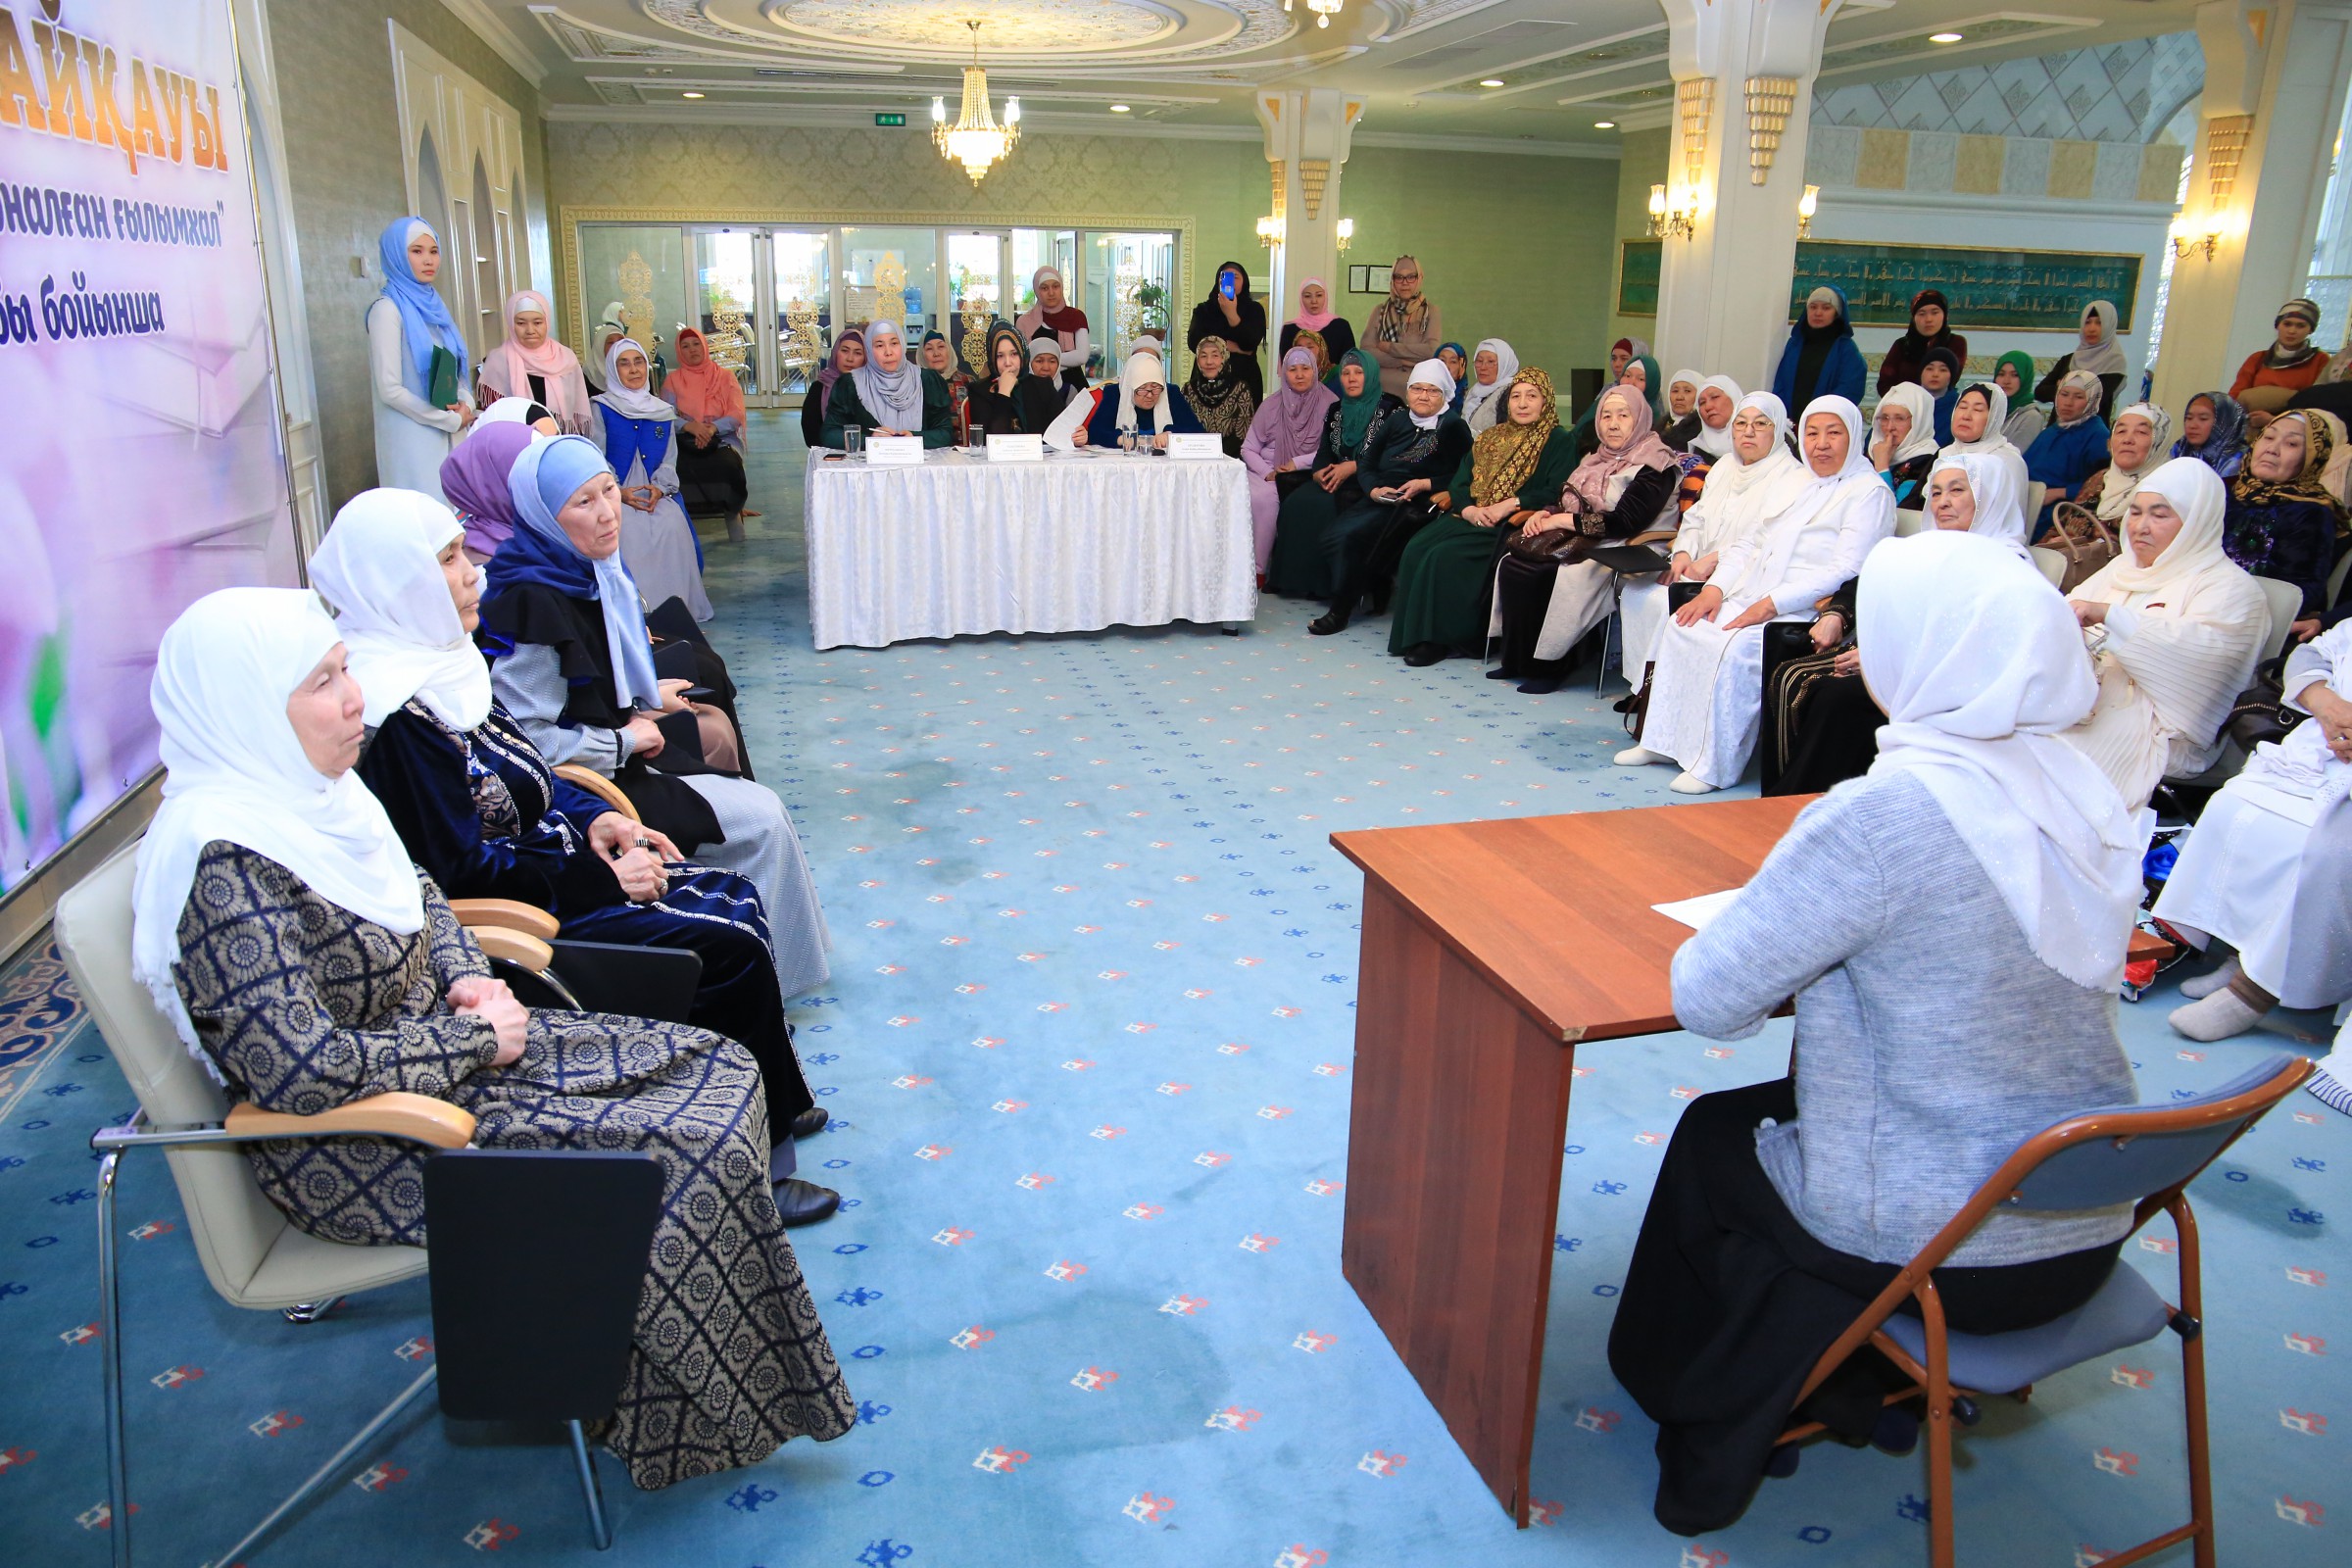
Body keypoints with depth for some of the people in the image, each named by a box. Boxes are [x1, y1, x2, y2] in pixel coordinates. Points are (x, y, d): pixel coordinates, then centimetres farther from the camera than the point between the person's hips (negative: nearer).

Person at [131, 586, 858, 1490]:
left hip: (436, 1048, 10)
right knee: (689, 1154, -16)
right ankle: (686, 1421, 8)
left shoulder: (307, 789, 2)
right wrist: (475, 1038, -19)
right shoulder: (224, 862, -26)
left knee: (716, 1070, 3)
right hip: (361, 1152, -10)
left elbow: (418, 897, 19)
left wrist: (466, 978, 0)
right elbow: (300, 1070, -31)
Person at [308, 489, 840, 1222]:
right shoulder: (400, 711, -25)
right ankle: (752, 1166, 4)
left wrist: (593, 818, 2)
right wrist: (602, 879, -18)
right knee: (733, 948, -13)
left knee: (734, 898, 8)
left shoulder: (433, 662, 6)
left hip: (541, 865, 10)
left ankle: (777, 1104, 18)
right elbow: (465, 871, -24)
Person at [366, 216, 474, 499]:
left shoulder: (433, 304, 12)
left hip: (451, 438, 7)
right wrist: (451, 420, -10)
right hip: (414, 440, -7)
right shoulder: (388, 308, -9)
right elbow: (389, 389, -14)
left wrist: (465, 404, -4)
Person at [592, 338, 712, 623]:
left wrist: (659, 488, -9)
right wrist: (618, 493, -17)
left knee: (673, 525, -29)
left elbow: (669, 461, 12)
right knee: (629, 529, -34)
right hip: (614, 495, -2)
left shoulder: (663, 412, 16)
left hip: (657, 493, 3)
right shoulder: (601, 409, 6)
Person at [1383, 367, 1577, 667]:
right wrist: (1468, 509, -8)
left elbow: (1557, 492, -11)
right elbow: (1459, 483, 14)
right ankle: (1415, 634, -16)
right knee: (1415, 549, -21)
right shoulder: (1491, 437, 20)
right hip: (1470, 517, 6)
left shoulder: (1557, 442, 3)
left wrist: (1509, 504, -19)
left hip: (1512, 527, -6)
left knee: (1445, 557, -28)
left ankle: (1442, 639, -16)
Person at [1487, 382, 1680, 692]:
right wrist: (1544, 513, -3)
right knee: (1511, 564, -17)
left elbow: (1625, 522, -18)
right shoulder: (1600, 456, 18)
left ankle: (1548, 664, -14)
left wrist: (1563, 520, -15)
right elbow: (1566, 498, 20)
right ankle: (1518, 659, -12)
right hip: (1574, 540, 8)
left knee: (1538, 575, -29)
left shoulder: (1653, 466, -8)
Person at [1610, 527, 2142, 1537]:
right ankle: (1853, 1384, 40)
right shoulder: (2080, 792, -2)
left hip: (1944, 1248, -6)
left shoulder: (1881, 816, -26)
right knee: (1788, 1101, 28)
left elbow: (1710, 999, -22)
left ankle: (1718, 1432, 39)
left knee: (1712, 1138, 21)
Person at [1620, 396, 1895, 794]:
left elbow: (1845, 571, -14)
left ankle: (1716, 766, -24)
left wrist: (1771, 605, -22)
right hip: (1750, 599, 8)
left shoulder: (1870, 493, -2)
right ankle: (1663, 741, -6)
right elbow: (1750, 544, 21)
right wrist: (1715, 589, 2)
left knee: (1736, 646, -31)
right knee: (1683, 625, -11)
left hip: (1805, 612, -8)